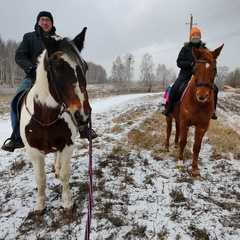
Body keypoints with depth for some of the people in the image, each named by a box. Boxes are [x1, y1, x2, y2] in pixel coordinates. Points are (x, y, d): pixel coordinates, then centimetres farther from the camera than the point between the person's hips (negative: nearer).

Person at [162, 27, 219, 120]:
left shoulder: (204, 49, 12)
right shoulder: (185, 48, 6)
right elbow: (179, 62, -2)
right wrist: (191, 63, -19)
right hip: (186, 73, -2)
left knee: (214, 88, -14)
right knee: (175, 87, -30)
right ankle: (169, 107, -12)